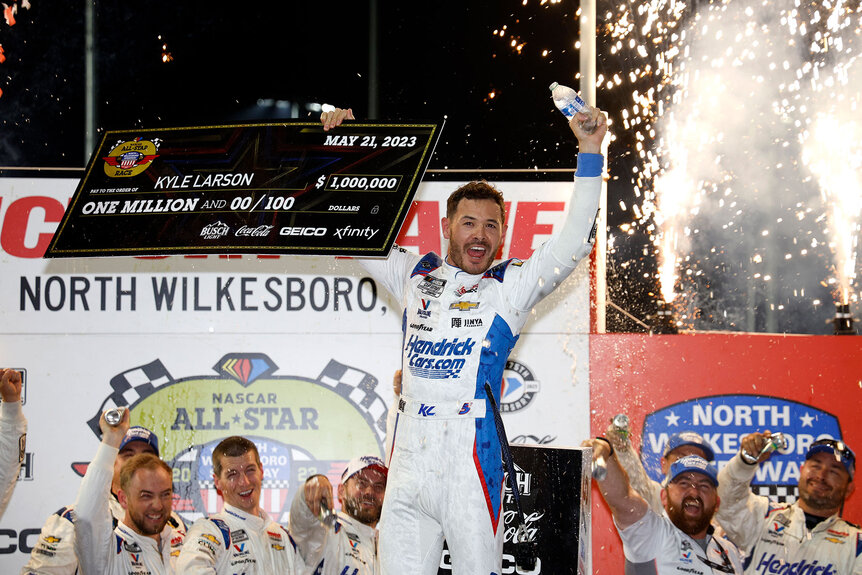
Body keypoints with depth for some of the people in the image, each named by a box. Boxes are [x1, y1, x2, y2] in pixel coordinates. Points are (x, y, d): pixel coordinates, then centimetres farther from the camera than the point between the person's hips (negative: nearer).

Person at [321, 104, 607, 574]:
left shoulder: (510, 288, 7)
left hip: (470, 471, -3)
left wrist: (589, 153, -8)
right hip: (407, 470, 3)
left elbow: (574, 242, -3)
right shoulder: (414, 277, 16)